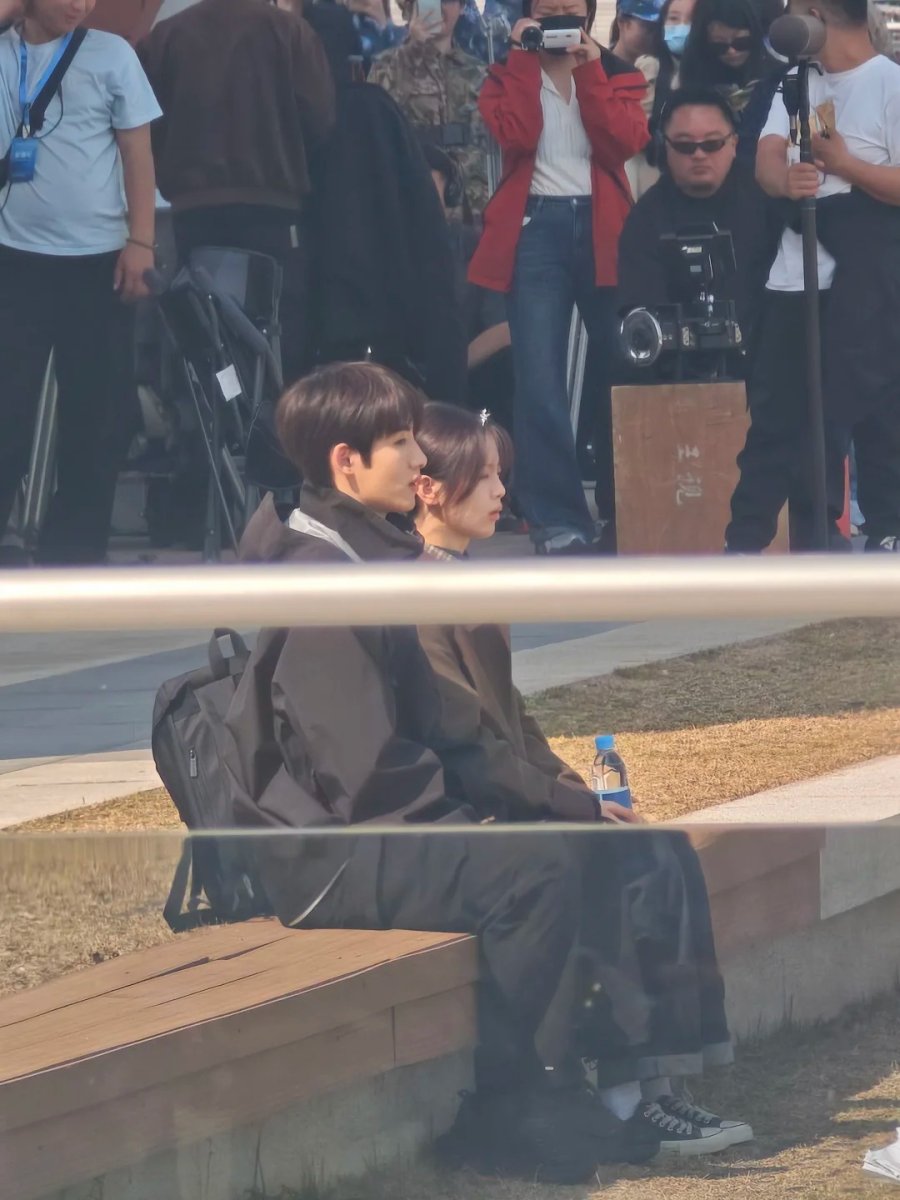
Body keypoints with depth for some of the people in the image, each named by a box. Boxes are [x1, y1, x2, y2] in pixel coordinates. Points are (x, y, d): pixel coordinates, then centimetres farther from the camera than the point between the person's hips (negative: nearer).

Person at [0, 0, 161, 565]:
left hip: (97, 257, 0)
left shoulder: (110, 54, 2)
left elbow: (137, 152, 3)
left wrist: (141, 241, -5)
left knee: (99, 409, 4)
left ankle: (74, 553, 13)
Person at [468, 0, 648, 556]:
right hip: (535, 229, -1)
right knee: (540, 381, -7)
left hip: (603, 228, 1)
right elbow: (517, 134, -11)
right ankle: (557, 519, -5)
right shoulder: (508, 76, 10)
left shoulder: (618, 74, 12)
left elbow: (624, 144, -6)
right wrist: (525, 59, -6)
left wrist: (589, 71, -7)